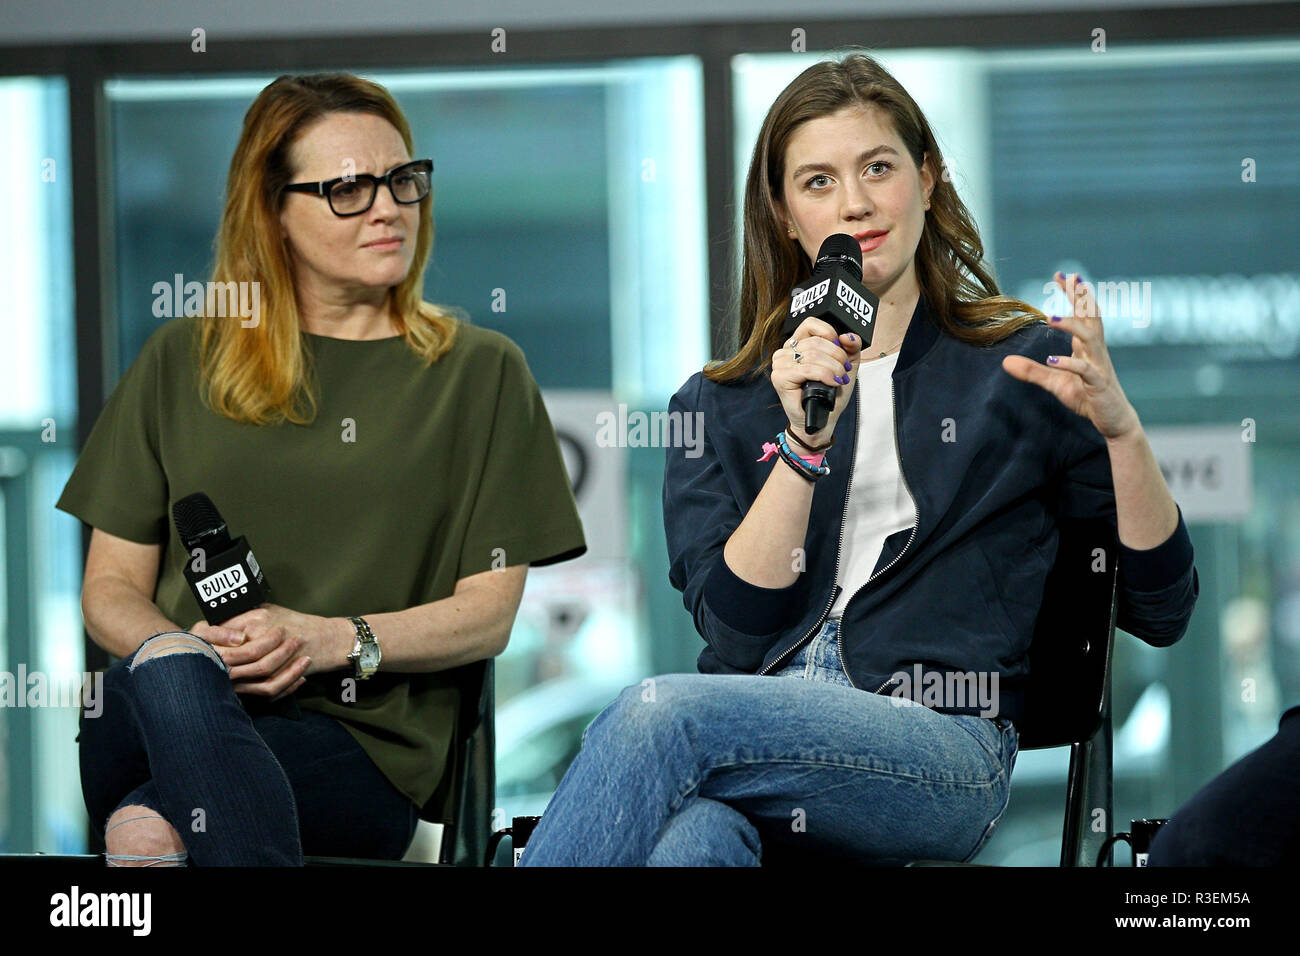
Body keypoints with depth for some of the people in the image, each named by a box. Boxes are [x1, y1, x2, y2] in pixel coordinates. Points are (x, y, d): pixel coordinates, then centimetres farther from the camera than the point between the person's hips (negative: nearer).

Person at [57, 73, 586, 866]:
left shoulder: (480, 372, 13)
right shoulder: (183, 361, 18)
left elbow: (488, 612, 7)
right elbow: (112, 587, 15)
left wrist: (333, 640, -12)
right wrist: (190, 651, -10)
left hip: (363, 742, -3)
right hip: (161, 710, 3)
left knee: (147, 828, -37)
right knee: (171, 669, -38)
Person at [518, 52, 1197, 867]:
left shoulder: (1020, 366, 15)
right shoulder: (719, 408, 20)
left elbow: (1162, 611, 10)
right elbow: (736, 624, 3)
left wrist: (1120, 427, -6)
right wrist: (802, 442, -9)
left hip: (943, 753, -2)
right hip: (761, 727, 2)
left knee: (660, 714, -33)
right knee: (690, 838, -40)